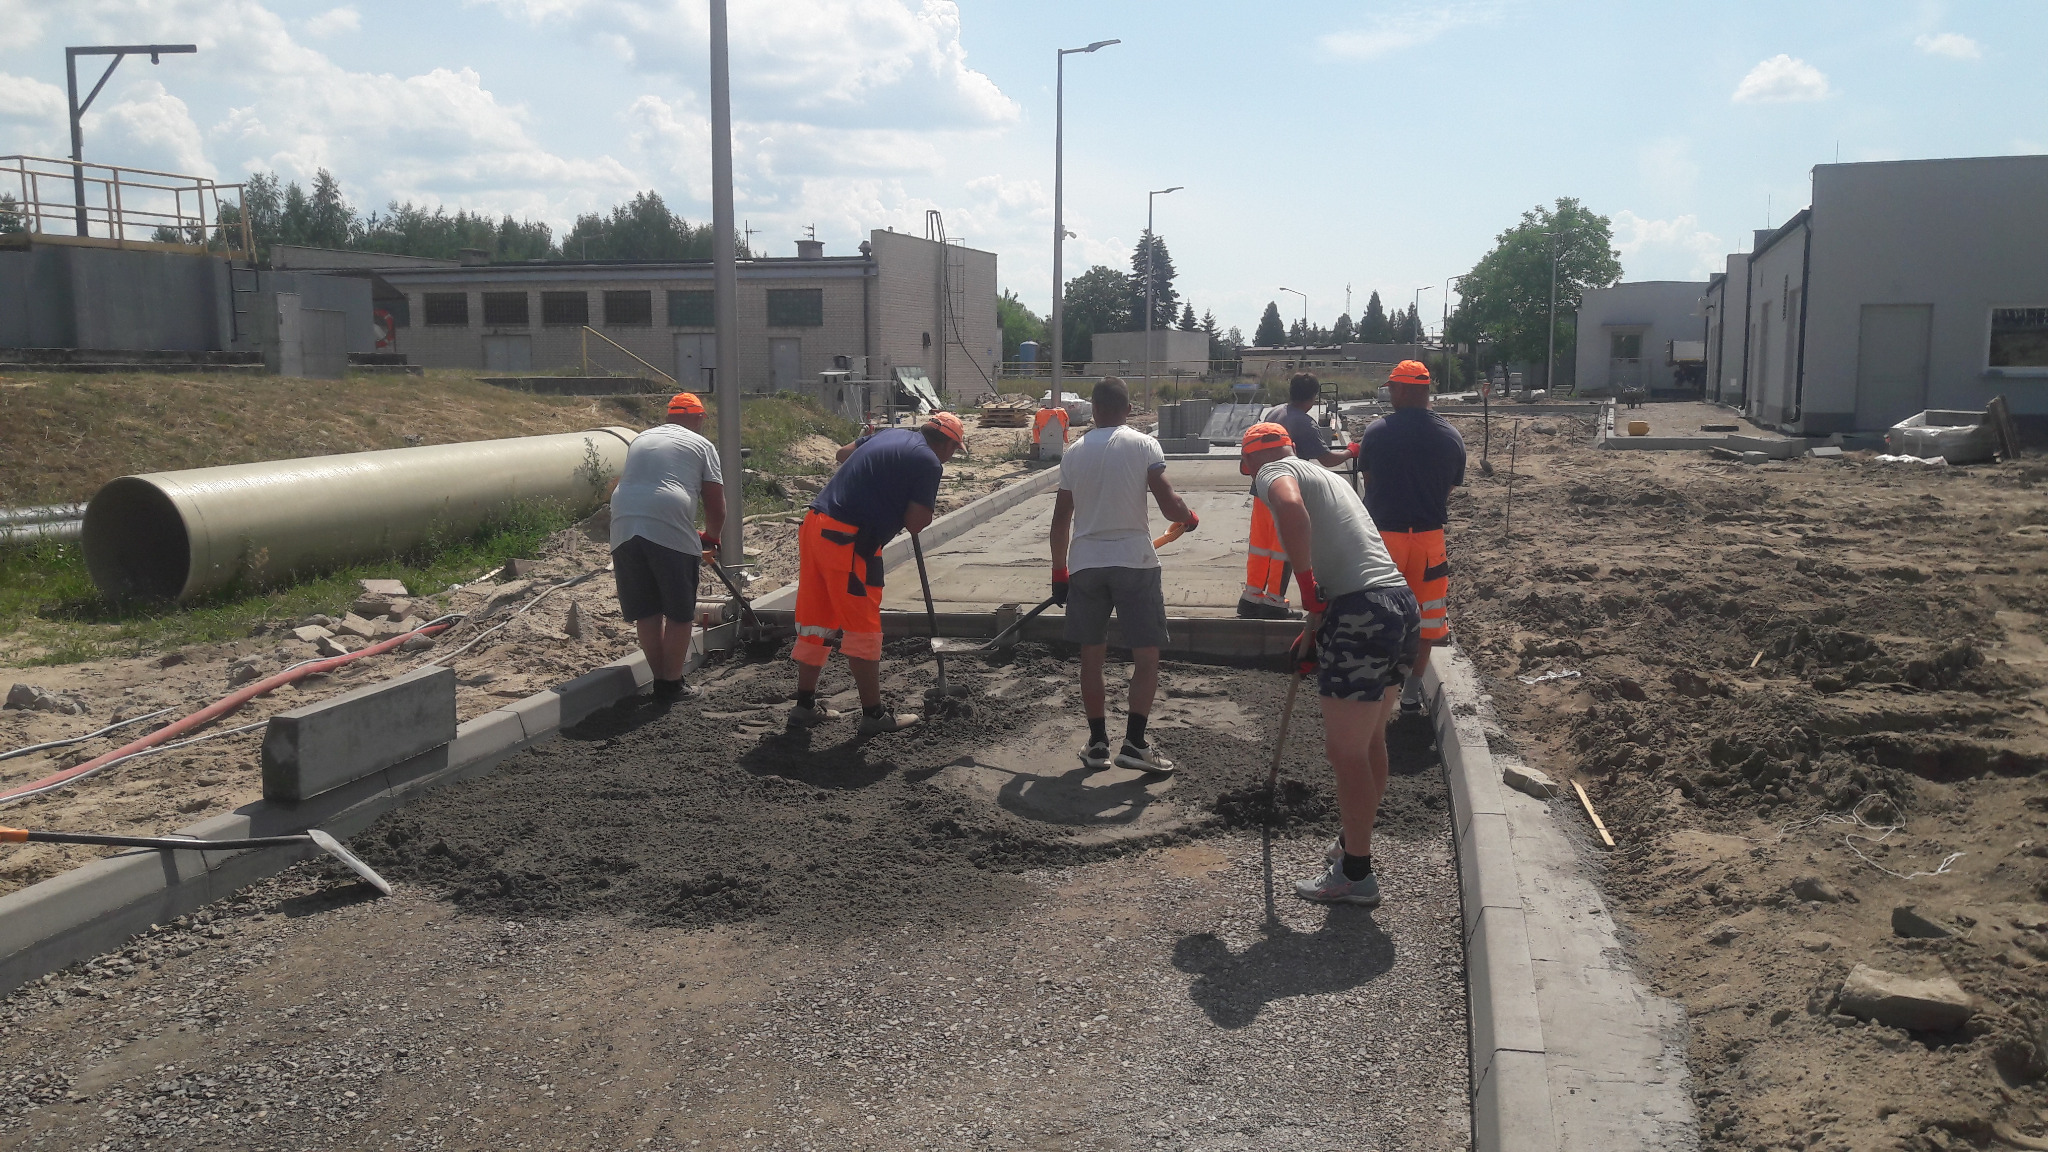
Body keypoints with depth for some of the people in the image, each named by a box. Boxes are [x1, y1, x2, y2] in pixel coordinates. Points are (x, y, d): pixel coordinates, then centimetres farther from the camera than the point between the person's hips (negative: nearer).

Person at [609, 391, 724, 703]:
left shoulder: (641, 439, 27)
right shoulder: (701, 444, 12)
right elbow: (715, 504, 7)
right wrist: (711, 537, 25)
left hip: (624, 529, 5)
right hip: (670, 531, -5)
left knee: (646, 613, 14)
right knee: (679, 614, 7)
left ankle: (660, 680, 20)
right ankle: (672, 684, 9)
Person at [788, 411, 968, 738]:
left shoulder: (892, 434, 18)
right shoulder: (929, 462, -6)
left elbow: (844, 453, 34)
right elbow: (916, 524, -9)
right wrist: (927, 507, 11)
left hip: (815, 526, 9)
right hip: (848, 542, -8)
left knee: (814, 622, 15)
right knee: (862, 629, 1)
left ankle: (805, 706, 23)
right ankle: (873, 714, 8)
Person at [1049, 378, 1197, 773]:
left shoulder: (1074, 452, 7)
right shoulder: (1142, 444, -3)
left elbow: (1061, 518, 10)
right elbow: (1169, 506, -10)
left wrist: (1059, 571, 19)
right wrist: (1189, 517, 12)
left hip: (1084, 563, 4)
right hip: (1134, 561, -3)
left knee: (1091, 654, 13)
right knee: (1146, 655, 5)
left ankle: (1097, 744, 17)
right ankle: (1134, 743, -1)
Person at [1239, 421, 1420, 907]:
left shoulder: (1275, 471, 0)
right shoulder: (1326, 476, 27)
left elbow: (1290, 506, -26)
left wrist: (1305, 580, -17)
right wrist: (1314, 632, 36)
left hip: (1362, 617, -10)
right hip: (1403, 607, 10)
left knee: (1346, 753, 2)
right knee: (1371, 741, 23)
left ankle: (1356, 875, 13)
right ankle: (1358, 841, 40)